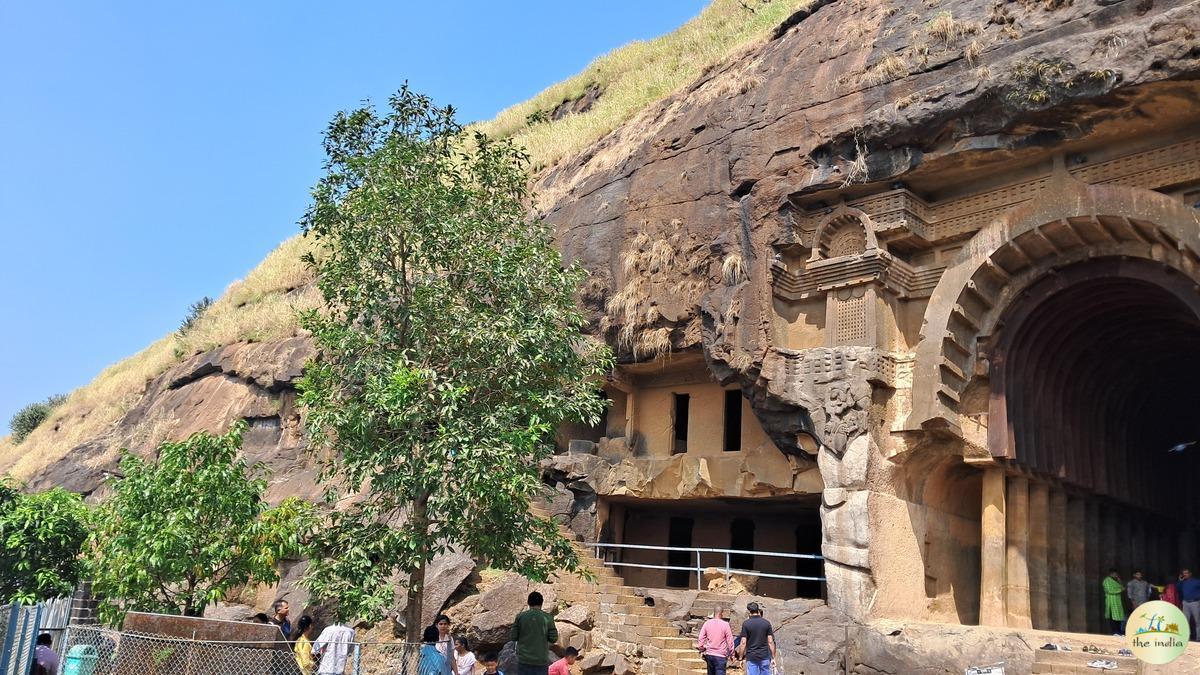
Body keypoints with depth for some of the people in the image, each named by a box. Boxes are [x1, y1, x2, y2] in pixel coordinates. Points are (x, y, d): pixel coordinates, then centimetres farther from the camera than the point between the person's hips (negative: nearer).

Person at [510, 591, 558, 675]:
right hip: (541, 660, 0)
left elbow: (513, 637, 0)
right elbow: (553, 638, -2)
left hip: (524, 659, 1)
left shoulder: (520, 617, -3)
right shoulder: (547, 618, -3)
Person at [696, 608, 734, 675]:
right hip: (721, 655, -4)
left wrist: (701, 651, 13)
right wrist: (731, 654, 6)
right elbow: (730, 641, -5)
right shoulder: (725, 625, -9)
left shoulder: (707, 623, 0)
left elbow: (701, 638, 2)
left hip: (709, 654, 4)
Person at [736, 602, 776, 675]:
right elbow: (770, 641, 0)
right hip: (764, 656, 2)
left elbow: (743, 643, -8)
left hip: (751, 658, -2)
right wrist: (773, 657, 7)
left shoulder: (746, 624, -6)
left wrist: (741, 658, 0)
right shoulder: (766, 623, 0)